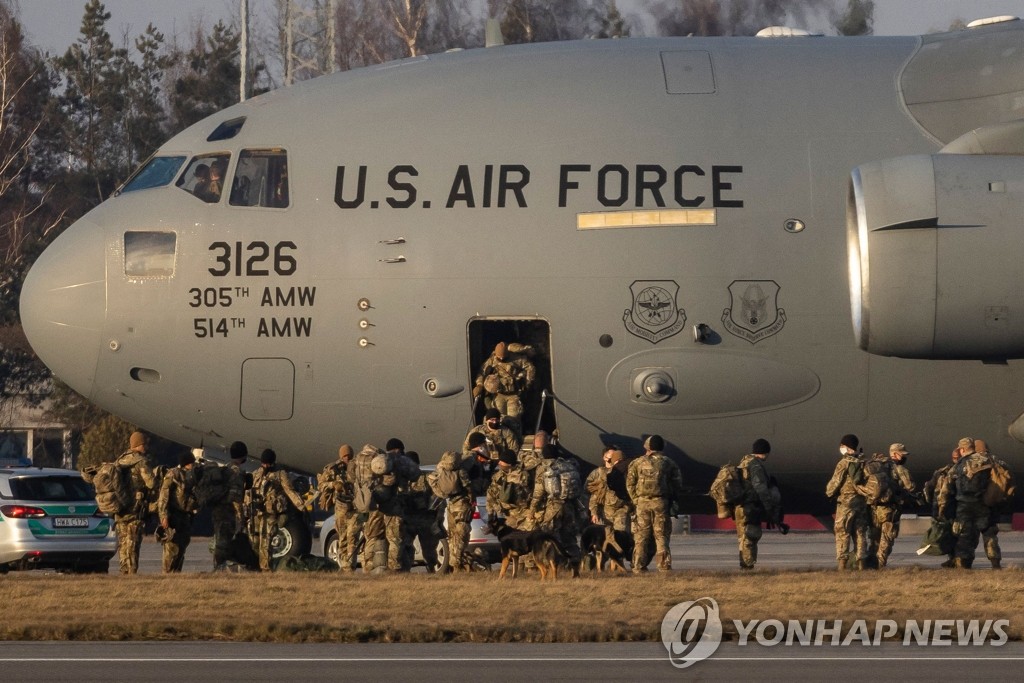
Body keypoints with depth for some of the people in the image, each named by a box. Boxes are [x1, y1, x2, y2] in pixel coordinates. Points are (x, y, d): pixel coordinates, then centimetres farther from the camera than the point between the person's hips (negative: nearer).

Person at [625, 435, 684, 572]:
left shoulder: (637, 463, 7)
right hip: (661, 503, 0)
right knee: (662, 536, 3)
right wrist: (672, 500, 16)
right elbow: (678, 485, 7)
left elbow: (630, 484, 3)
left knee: (641, 536, 4)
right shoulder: (668, 464, 8)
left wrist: (635, 499, 9)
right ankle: (664, 566, -2)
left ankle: (639, 567, 2)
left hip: (642, 502, 0)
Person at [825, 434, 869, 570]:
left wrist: (829, 492, 10)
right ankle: (862, 562, 9)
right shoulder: (863, 464, 5)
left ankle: (842, 562, -9)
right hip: (862, 502, 6)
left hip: (846, 502, -6)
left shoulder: (844, 463, -12)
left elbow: (835, 483, -9)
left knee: (842, 533, -2)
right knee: (860, 533, 10)